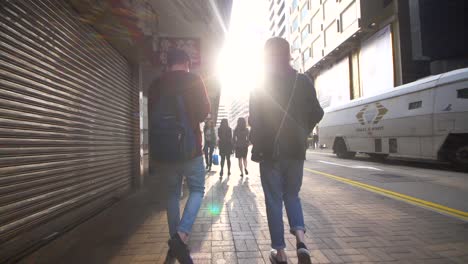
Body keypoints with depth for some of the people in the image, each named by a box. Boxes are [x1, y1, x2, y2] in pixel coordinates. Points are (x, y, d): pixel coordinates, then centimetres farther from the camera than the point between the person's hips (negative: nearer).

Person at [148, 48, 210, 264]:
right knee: (197, 190, 10)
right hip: (188, 148, -4)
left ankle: (175, 246, 20)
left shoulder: (155, 85, 11)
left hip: (161, 150, 4)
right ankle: (181, 235, -10)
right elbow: (203, 112, -5)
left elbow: (152, 117, 17)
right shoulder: (192, 80, -2)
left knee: (173, 193, 16)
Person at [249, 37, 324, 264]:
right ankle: (300, 240, 0)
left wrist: (256, 148, 2)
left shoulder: (260, 86, -3)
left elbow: (254, 120, -7)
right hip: (296, 150, 3)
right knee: (292, 195, 19)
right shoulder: (304, 81, 4)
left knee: (274, 200, 8)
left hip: (270, 151, -2)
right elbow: (317, 114, 5)